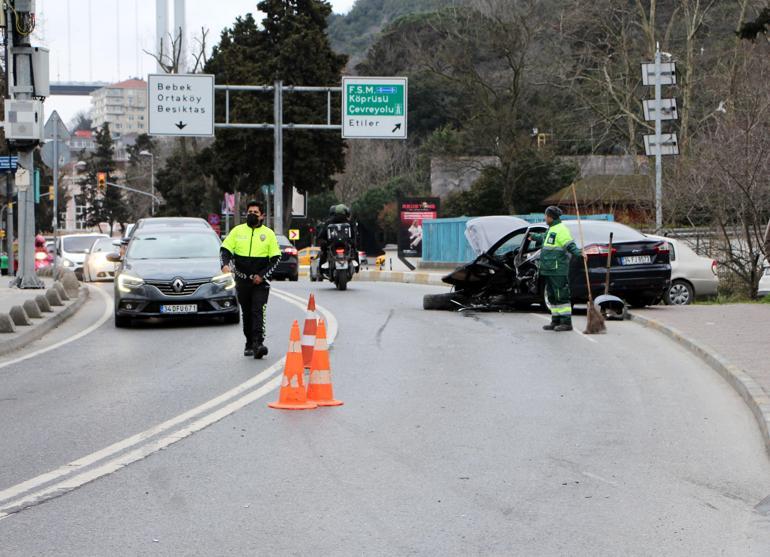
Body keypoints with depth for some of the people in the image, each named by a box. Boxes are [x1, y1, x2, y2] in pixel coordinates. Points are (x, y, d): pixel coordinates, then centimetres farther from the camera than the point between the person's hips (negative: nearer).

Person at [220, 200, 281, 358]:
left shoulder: (268, 234, 2)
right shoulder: (238, 231, 7)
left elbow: (275, 258, 2)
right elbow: (225, 249, 5)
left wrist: (262, 275, -9)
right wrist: (225, 264, -17)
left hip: (261, 281, -3)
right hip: (242, 280, 3)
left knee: (258, 312, -14)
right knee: (247, 314, 11)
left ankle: (258, 343, -22)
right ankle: (249, 344, 21)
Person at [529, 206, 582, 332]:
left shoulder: (561, 230, -13)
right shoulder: (551, 229, 18)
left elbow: (570, 245, -22)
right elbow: (544, 238, 39)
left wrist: (579, 253, -39)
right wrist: (534, 236, 56)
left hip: (558, 270, -11)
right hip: (550, 269, 11)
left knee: (561, 295, -9)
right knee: (552, 296, 14)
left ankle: (566, 322, -8)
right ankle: (556, 321, 20)